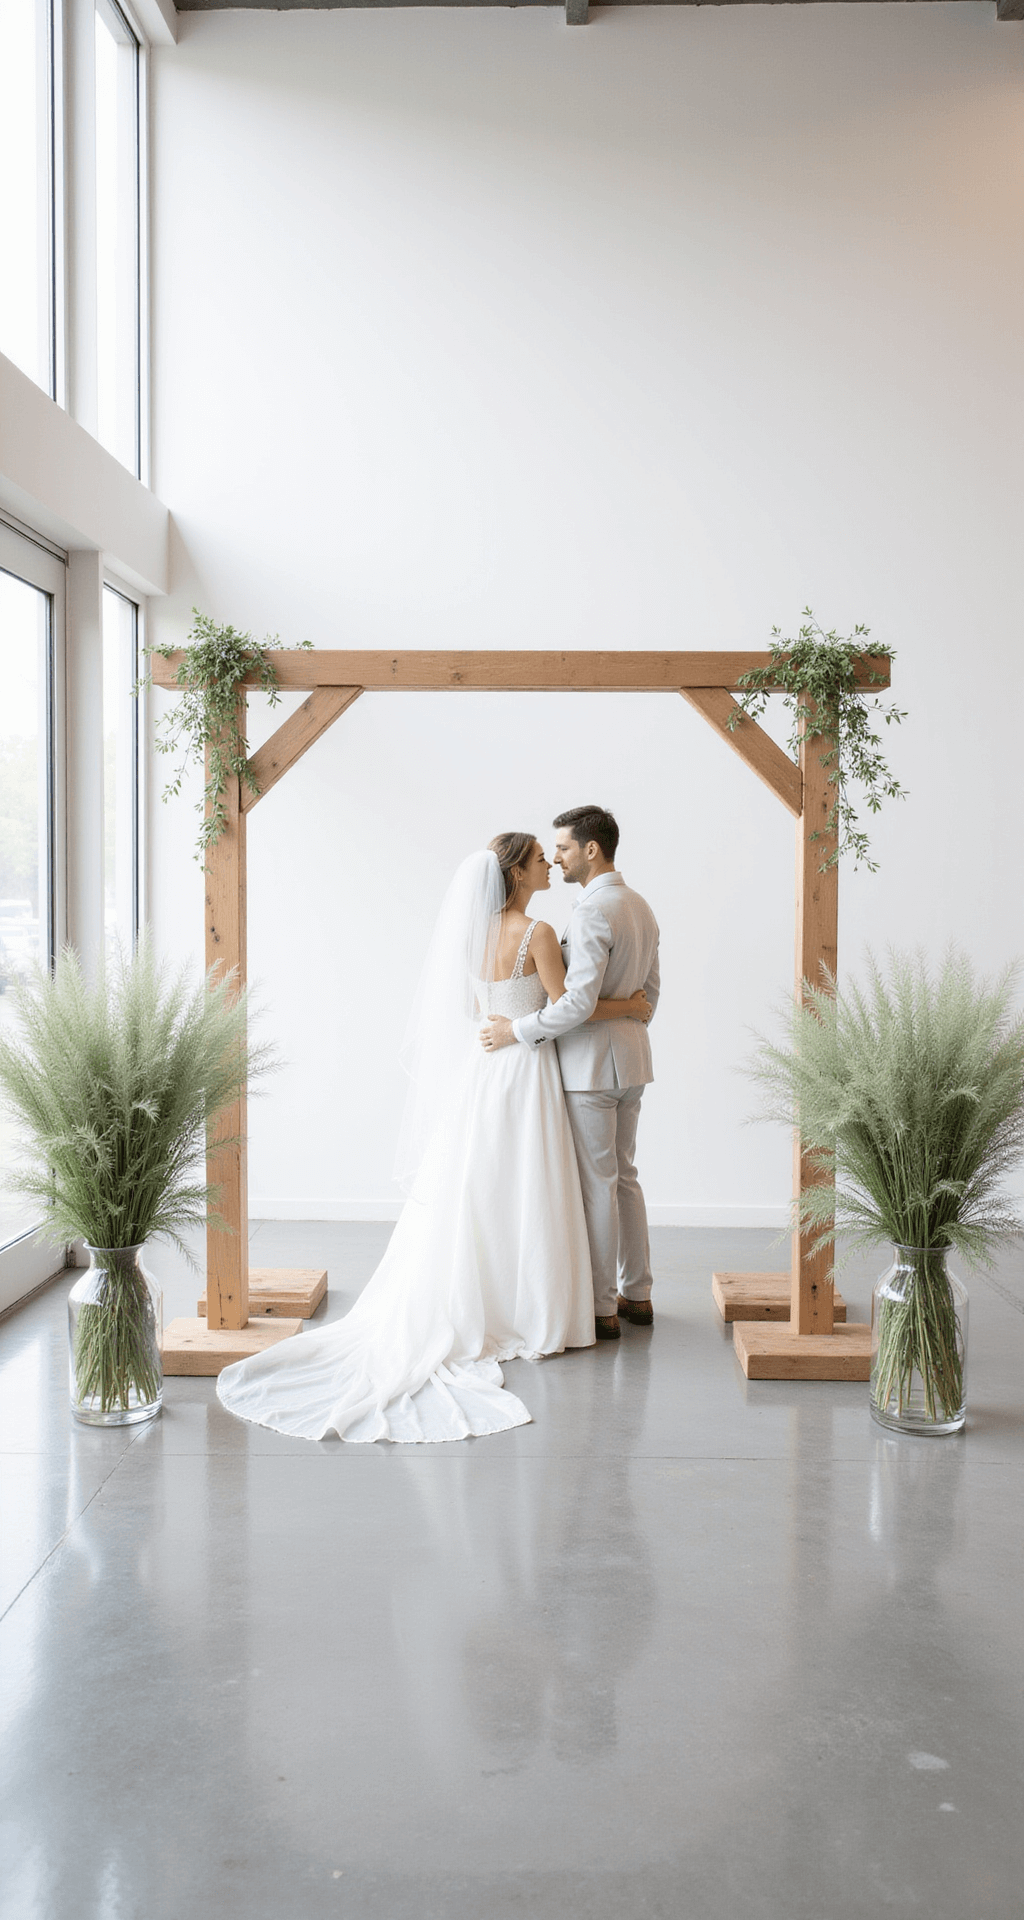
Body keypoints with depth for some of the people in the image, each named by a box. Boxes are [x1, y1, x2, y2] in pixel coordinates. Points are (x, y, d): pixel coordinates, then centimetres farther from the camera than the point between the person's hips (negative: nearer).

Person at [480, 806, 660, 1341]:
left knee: (596, 1184, -2)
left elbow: (579, 1002, -26)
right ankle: (636, 1293, 25)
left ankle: (601, 1308, 6)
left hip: (590, 1064, -10)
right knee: (622, 1176, 17)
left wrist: (516, 1030, -17)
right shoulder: (639, 906, 11)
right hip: (630, 1059, 10)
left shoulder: (592, 913, -20)